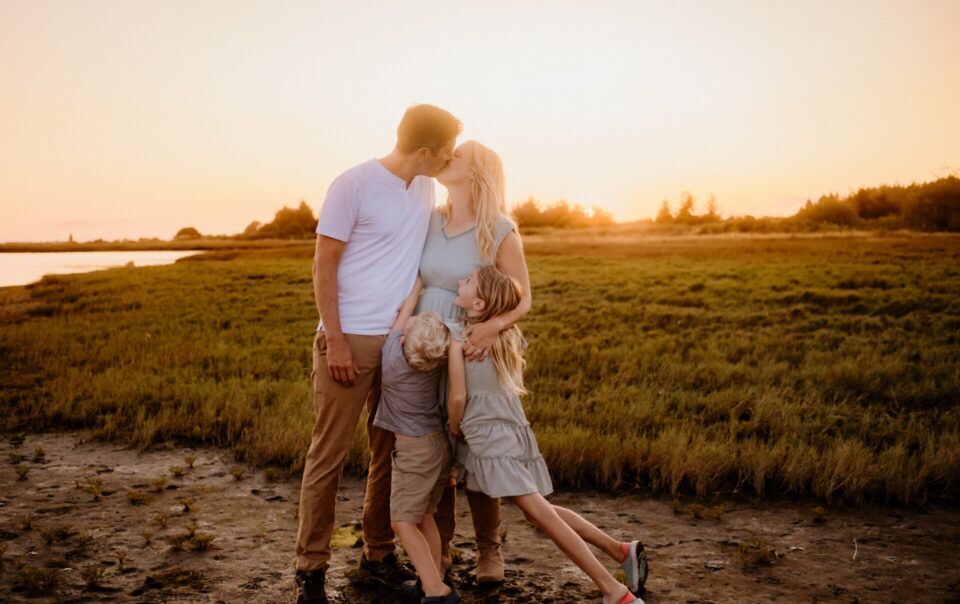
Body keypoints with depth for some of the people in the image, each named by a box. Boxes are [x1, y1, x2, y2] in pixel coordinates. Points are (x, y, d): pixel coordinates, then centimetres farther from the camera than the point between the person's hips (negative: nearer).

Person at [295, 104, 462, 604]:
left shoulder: (426, 189, 10)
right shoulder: (353, 185, -9)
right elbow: (324, 265, -8)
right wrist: (335, 340, -14)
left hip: (404, 339, 6)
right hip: (350, 339, -6)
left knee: (391, 452, 12)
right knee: (328, 455, 1)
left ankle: (379, 554, 26)